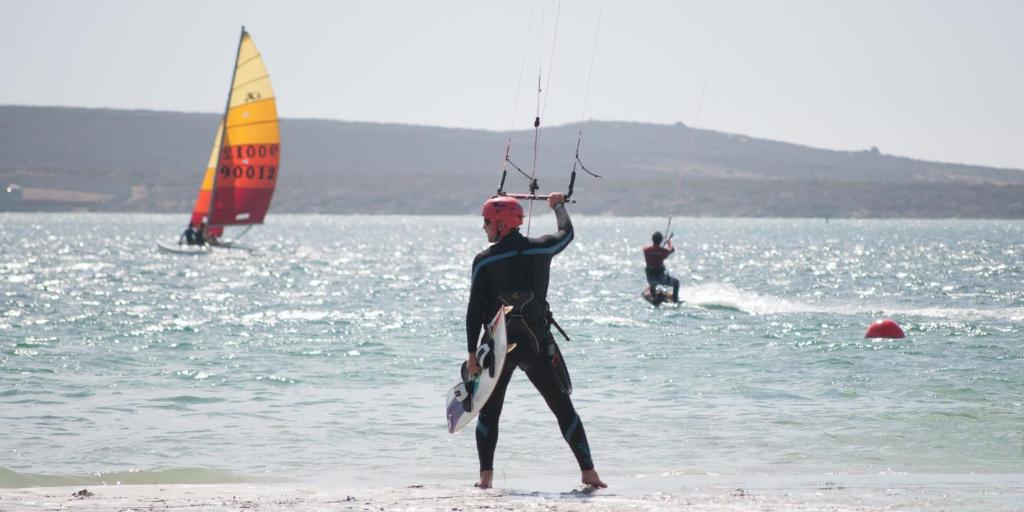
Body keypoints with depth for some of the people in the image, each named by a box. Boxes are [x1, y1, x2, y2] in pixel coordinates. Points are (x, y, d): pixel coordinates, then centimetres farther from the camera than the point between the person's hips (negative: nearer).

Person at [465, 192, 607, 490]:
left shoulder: (484, 261, -4)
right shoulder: (541, 249, 0)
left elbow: (475, 309, -5)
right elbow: (567, 232, 23)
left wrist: (472, 353, -3)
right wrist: (559, 205, 42)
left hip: (498, 344, -1)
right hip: (537, 342, 1)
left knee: (489, 412, 11)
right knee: (563, 408, 8)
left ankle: (486, 475, 2)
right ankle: (588, 471, 3)